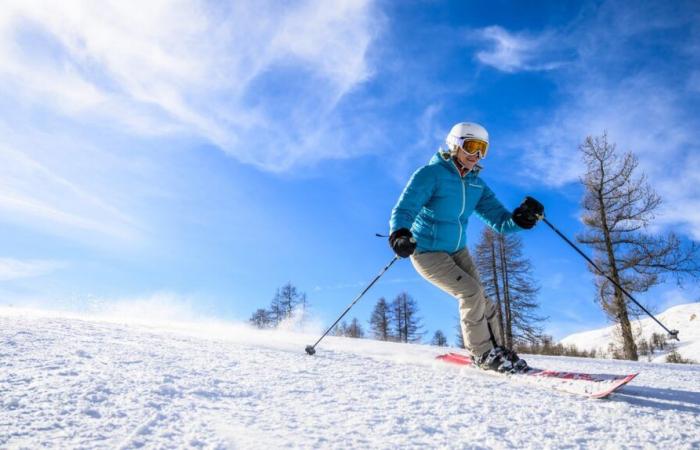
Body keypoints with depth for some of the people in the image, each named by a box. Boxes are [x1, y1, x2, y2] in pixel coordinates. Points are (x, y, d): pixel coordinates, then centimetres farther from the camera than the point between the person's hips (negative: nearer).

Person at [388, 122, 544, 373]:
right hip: (427, 252, -6)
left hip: (458, 251, 7)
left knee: (479, 301, -1)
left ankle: (495, 349, 19)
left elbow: (499, 220, -4)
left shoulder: (476, 185, 2)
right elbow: (404, 209, -27)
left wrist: (521, 218, -27)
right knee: (471, 292, -18)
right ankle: (483, 354, 0)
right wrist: (399, 234, -48)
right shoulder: (431, 174, -17)